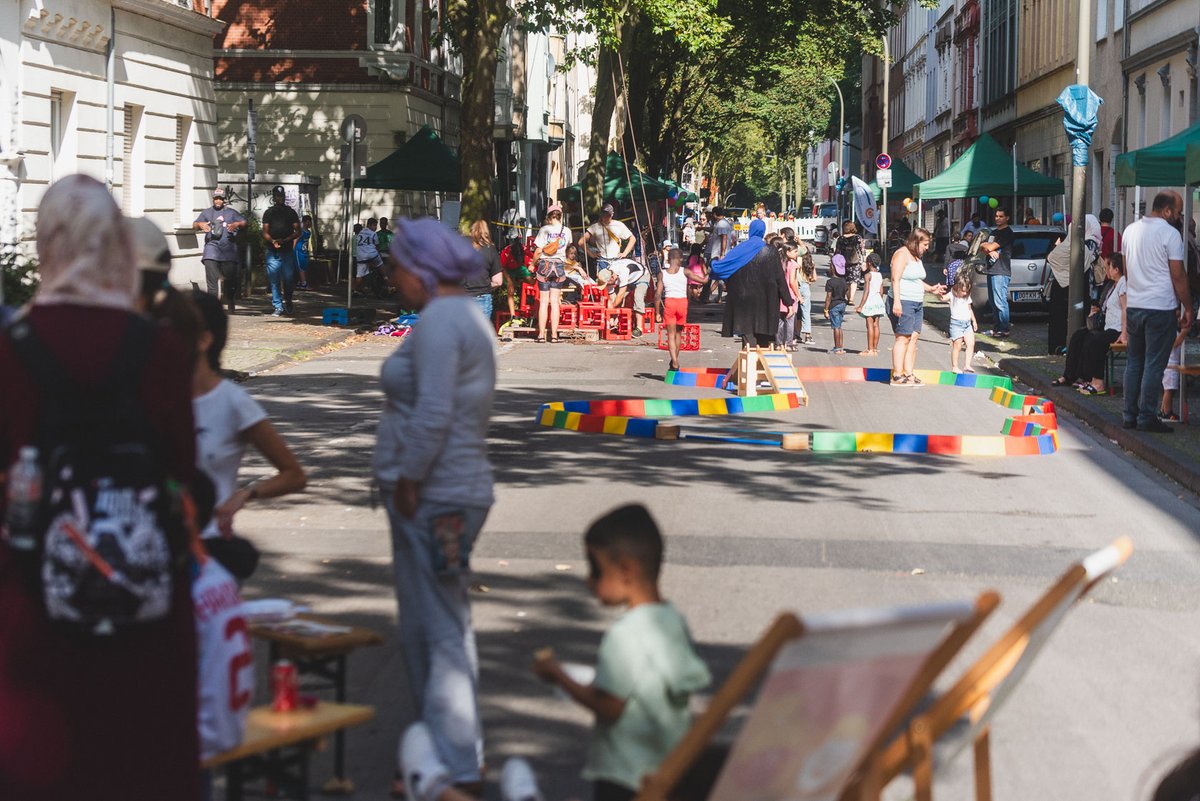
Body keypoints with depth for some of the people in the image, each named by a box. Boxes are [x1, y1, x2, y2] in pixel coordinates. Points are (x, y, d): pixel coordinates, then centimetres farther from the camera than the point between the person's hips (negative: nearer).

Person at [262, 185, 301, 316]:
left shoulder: (291, 212, 9)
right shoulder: (268, 213, 10)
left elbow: (298, 231, 5)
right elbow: (265, 233, 5)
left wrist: (284, 240, -11)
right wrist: (272, 241, -16)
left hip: (288, 250, 0)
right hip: (272, 251, 0)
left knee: (288, 278, -5)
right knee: (274, 280, -4)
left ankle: (287, 300, 21)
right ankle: (278, 307, 0)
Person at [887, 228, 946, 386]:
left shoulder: (917, 257, 20)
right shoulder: (902, 254, -10)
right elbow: (895, 279, -17)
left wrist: (931, 289, 17)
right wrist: (896, 301, -25)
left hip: (917, 303, 9)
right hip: (903, 302, -9)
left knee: (914, 337, 4)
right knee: (903, 337, -11)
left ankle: (908, 374, 5)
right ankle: (897, 376, -10)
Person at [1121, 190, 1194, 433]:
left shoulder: (1131, 230, 10)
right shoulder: (1170, 234, -11)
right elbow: (1178, 276, -11)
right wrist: (1188, 308, -3)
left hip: (1133, 305, 7)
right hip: (1161, 308, -6)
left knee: (1134, 362, 13)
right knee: (1154, 365, -2)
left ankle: (1130, 415, 14)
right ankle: (1147, 418, -1)